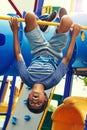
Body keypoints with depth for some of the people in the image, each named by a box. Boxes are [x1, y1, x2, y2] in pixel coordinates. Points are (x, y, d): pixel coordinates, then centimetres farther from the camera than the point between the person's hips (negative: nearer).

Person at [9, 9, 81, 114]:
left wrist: (15, 32, -21)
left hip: (38, 51, 1)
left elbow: (18, 55, -26)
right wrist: (74, 36, -23)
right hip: (53, 52, -1)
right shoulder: (52, 81, -38)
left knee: (29, 16, -13)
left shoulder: (27, 79, -35)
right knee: (66, 20, -19)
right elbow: (67, 58, -30)